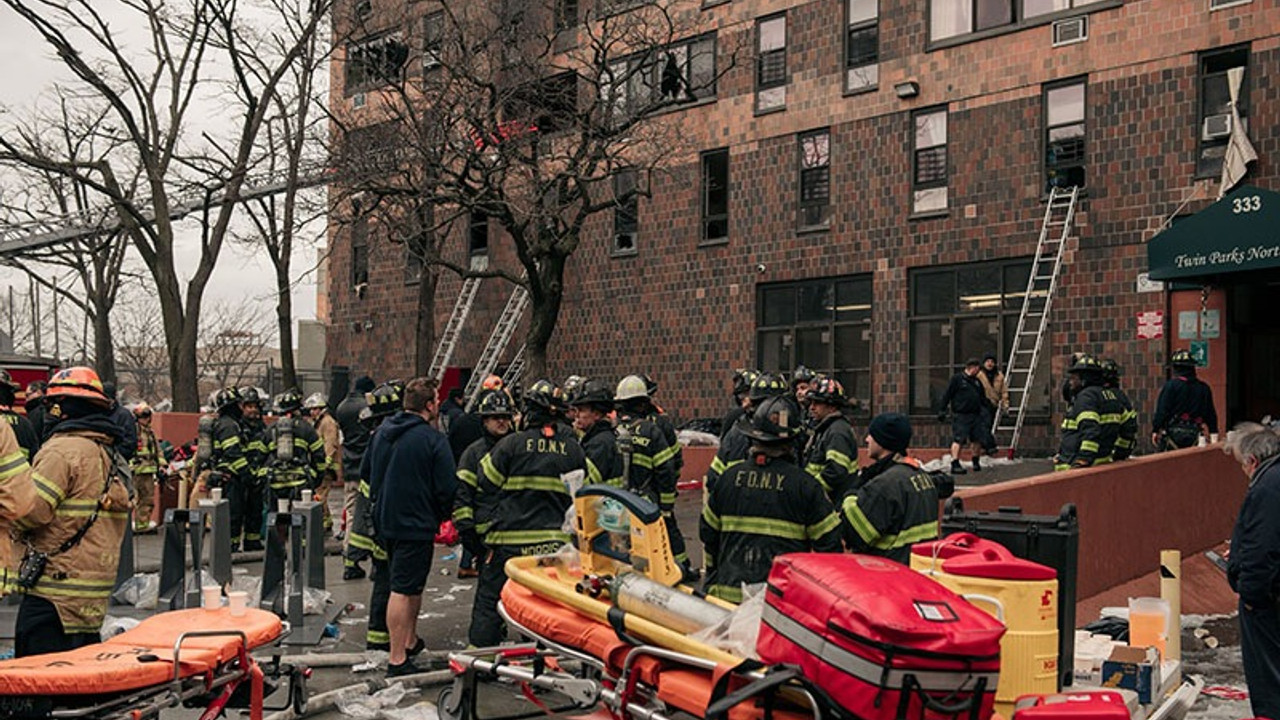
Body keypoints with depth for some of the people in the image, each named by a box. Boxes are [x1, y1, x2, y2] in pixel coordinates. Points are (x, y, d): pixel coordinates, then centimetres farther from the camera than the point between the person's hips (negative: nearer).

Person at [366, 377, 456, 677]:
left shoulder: (382, 432, 6)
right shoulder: (432, 439, -17)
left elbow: (370, 475, 17)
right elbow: (447, 488, -15)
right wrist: (442, 516, 3)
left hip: (385, 520, 8)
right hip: (417, 525, -8)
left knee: (411, 584, 22)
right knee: (403, 590, -5)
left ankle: (410, 640, 34)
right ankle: (398, 660, -1)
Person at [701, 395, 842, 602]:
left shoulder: (729, 477, 4)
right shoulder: (804, 484, -6)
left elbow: (708, 532, 13)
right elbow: (829, 544, -3)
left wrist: (714, 577, 26)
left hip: (728, 591, 3)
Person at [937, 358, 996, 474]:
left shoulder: (977, 382, 18)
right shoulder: (956, 379, -2)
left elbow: (982, 399, 27)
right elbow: (947, 395, -4)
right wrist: (942, 410, -9)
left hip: (976, 415, 7)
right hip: (960, 416, -7)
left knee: (979, 439, 6)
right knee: (958, 439, -13)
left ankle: (976, 462, 25)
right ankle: (955, 464, -12)